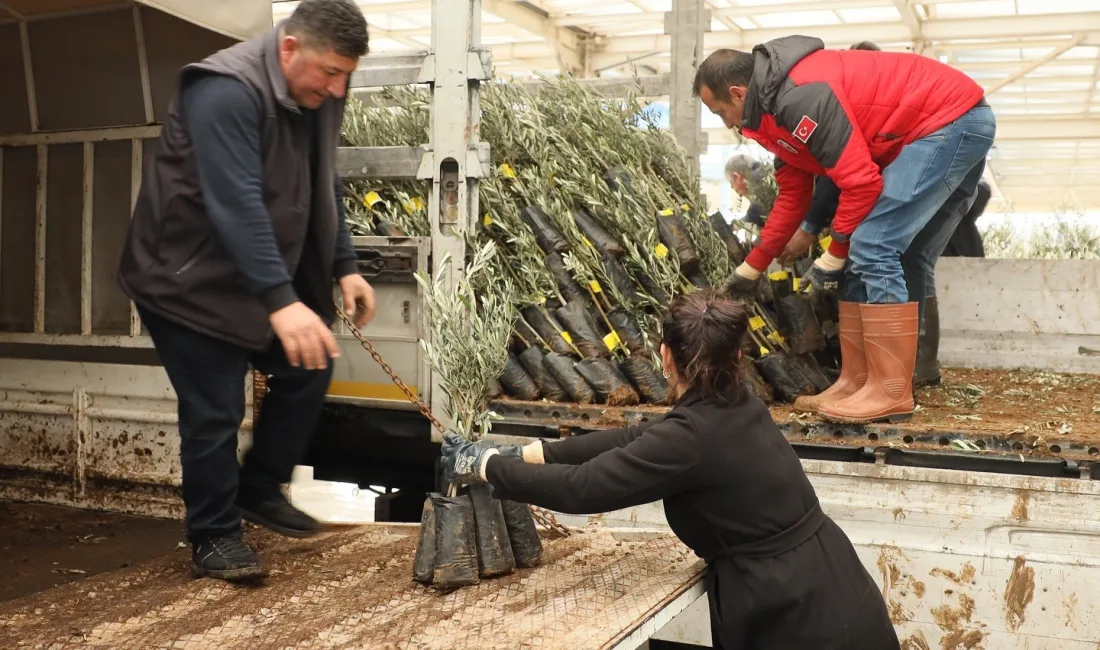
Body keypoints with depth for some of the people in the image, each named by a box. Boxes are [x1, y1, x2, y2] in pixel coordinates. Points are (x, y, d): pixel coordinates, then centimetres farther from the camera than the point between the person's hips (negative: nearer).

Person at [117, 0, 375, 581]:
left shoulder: (318, 96, 0)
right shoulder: (227, 92, -27)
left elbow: (324, 189, 10)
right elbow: (236, 205, -36)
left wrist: (344, 267, 2)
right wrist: (281, 301, -43)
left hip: (267, 274, 9)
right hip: (188, 277, -8)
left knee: (308, 370, 10)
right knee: (215, 411, -6)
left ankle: (258, 490, 27)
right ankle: (214, 535, 12)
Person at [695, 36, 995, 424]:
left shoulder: (800, 97, -21)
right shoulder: (778, 107, 12)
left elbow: (860, 181, -23)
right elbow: (792, 197, 19)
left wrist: (833, 256, -10)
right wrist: (751, 270, 23)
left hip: (949, 121, -10)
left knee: (873, 248, -16)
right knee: (865, 259, 8)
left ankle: (890, 395, -12)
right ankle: (858, 383, 11)